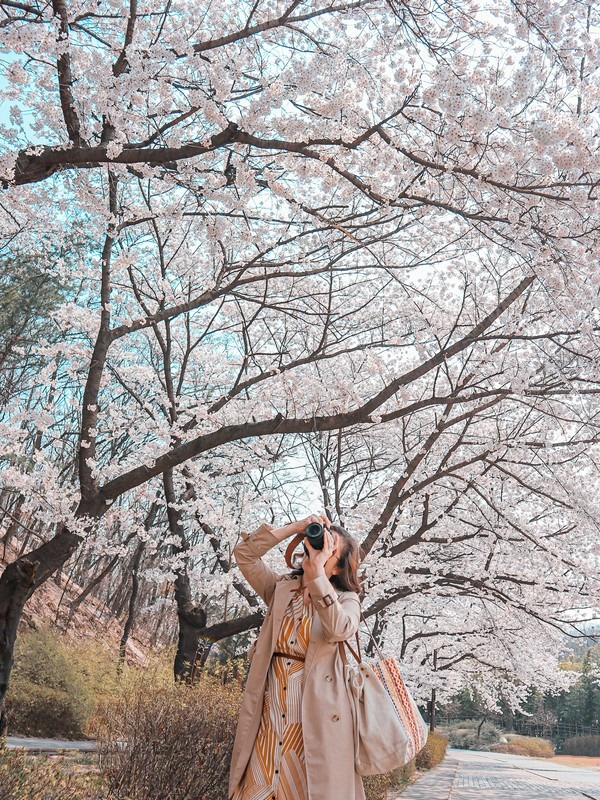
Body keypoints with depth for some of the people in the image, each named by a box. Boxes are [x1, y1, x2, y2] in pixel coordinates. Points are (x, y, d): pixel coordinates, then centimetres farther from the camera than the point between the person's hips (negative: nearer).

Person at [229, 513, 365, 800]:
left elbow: (339, 629, -22)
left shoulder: (347, 600, 1)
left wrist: (316, 570, -21)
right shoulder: (281, 588, 9)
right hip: (270, 709, 3)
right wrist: (295, 527, -5)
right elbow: (244, 553, -1)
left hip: (315, 715, -3)